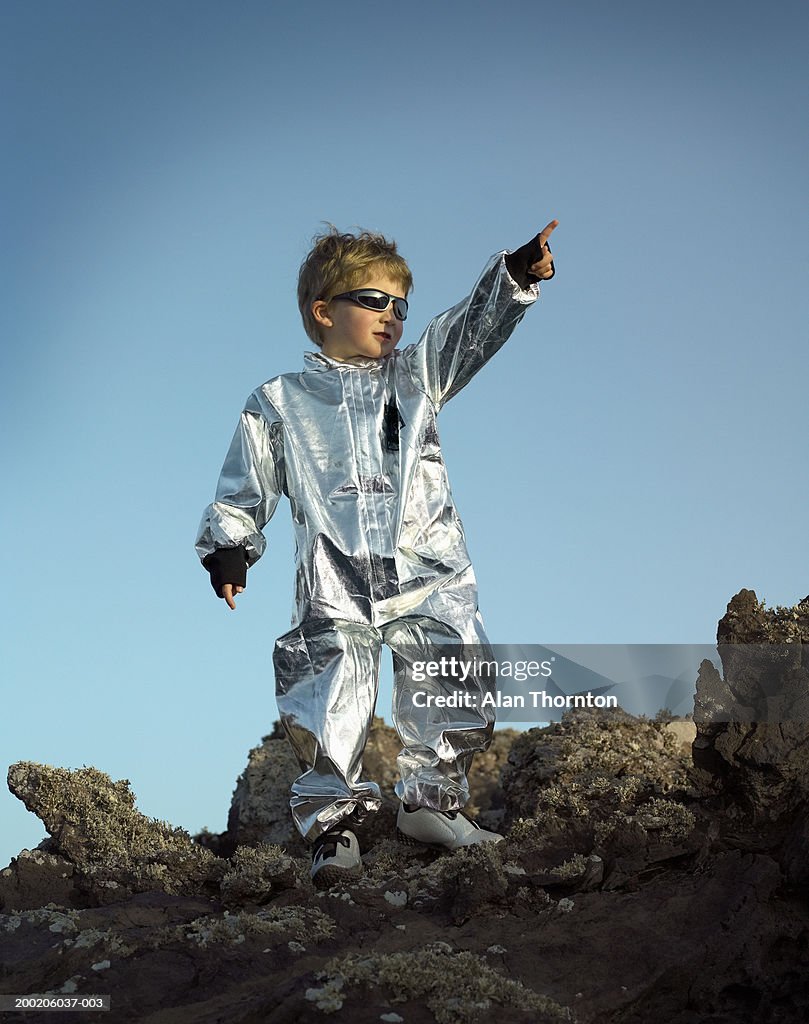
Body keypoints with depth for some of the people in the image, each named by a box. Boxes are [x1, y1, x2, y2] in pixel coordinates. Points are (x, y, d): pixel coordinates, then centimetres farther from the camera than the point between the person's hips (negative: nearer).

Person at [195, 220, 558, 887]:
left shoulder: (414, 376, 18)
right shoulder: (279, 403, 13)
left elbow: (473, 329, 3)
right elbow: (244, 491, 13)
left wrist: (519, 273, -13)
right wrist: (229, 548, -3)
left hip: (429, 575, 3)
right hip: (336, 587, -2)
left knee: (449, 693, 1)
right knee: (330, 707, -11)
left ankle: (431, 802, 19)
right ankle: (334, 822, 3)